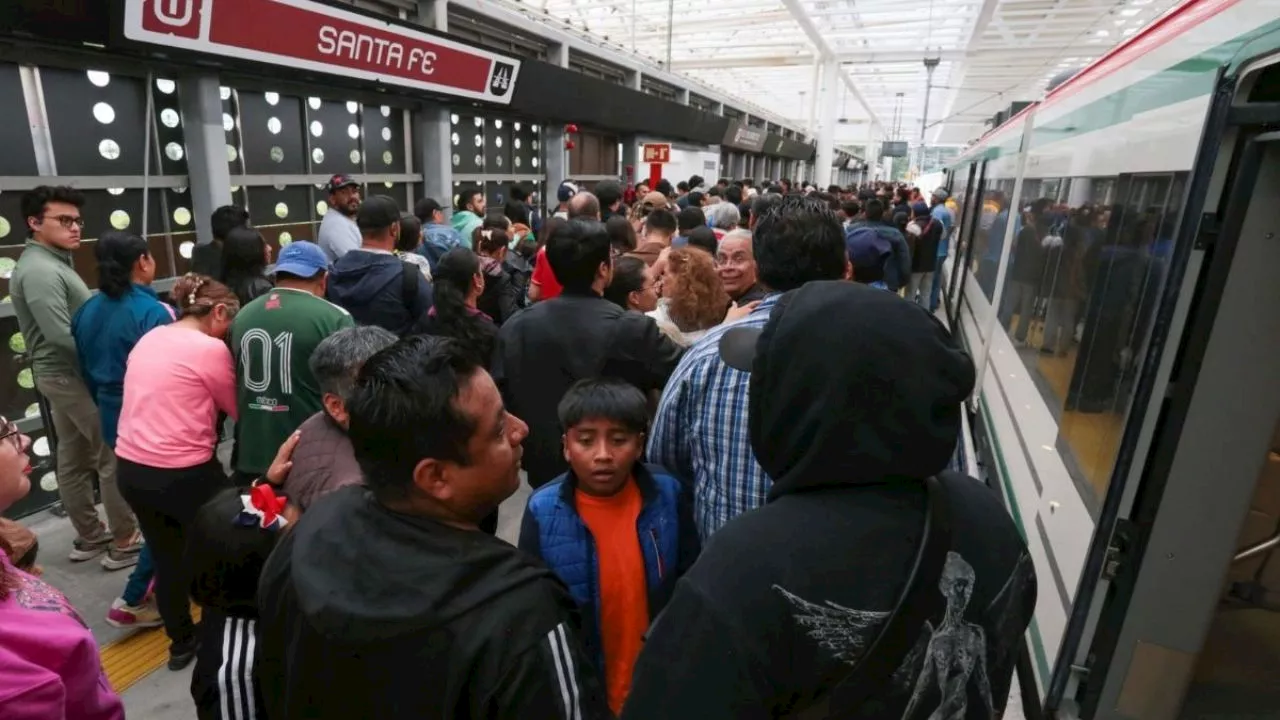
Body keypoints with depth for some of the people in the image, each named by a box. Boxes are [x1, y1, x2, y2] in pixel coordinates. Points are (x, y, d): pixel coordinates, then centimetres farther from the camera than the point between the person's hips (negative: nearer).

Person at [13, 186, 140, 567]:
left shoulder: (51, 263, 14)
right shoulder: (39, 270, -18)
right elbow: (61, 335, -26)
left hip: (66, 374, 10)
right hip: (72, 376, -10)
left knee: (74, 459, 15)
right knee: (115, 455, -5)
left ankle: (89, 536, 26)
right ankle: (125, 542, 2)